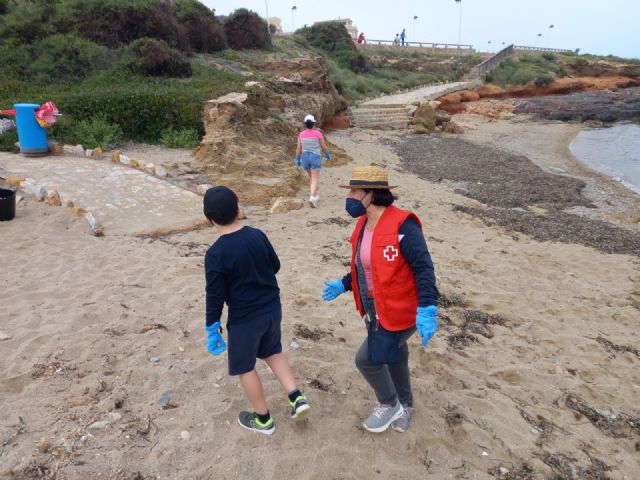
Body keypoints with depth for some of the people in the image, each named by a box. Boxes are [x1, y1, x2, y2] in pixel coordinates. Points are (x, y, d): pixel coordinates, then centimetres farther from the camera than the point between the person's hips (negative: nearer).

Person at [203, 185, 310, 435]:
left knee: (244, 367, 17)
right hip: (273, 308, 6)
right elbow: (275, 265, 8)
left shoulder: (215, 253, -21)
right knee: (273, 351, 29)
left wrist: (212, 330, -4)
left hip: (244, 319, -5)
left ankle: (263, 419, 33)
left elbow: (215, 296, -16)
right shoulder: (257, 235, -5)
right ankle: (297, 397, 22)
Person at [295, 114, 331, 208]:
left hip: (305, 158, 4)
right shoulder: (318, 133, -10)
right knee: (315, 180, -6)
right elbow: (324, 146, -4)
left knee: (312, 178, 23)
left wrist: (298, 159, 10)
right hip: (315, 158, -4)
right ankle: (312, 198, -24)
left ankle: (315, 196, 28)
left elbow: (298, 149, 2)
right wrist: (328, 154, 12)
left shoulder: (301, 134, 0)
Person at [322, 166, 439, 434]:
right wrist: (343, 285, 13)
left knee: (366, 359, -3)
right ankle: (404, 405, 48)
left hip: (398, 312, -8)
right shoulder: (363, 224, 3)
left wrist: (427, 309, -31)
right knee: (393, 356, 23)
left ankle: (390, 404, 26)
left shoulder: (402, 225, -24)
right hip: (375, 310, 8)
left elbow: (423, 268, -25)